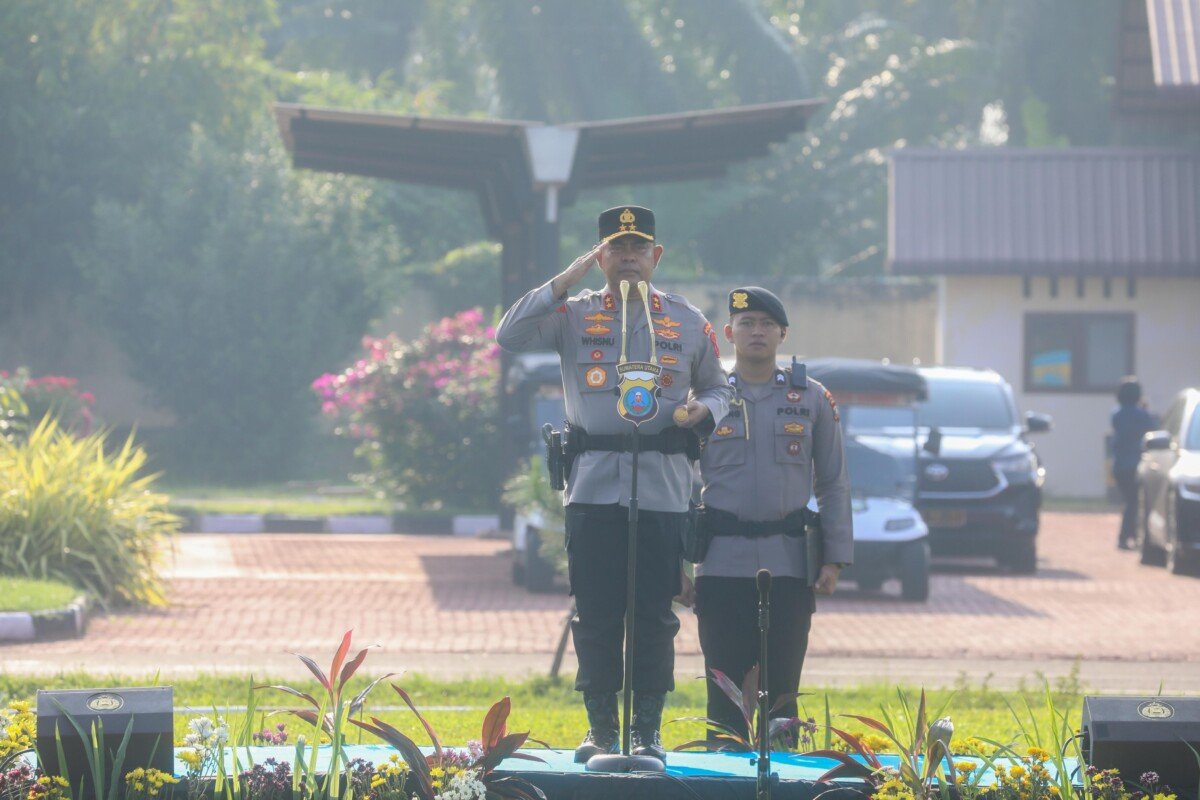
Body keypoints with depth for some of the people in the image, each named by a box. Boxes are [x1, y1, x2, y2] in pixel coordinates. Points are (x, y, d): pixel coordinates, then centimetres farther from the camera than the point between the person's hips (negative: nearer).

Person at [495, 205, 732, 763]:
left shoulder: (687, 323, 11)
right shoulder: (574, 316, 7)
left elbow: (718, 387, 20)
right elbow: (510, 337, -8)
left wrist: (701, 410, -5)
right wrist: (567, 280, -11)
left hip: (662, 488, 0)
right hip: (593, 484, 0)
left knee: (654, 614, -1)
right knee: (596, 614, 1)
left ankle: (647, 730, 5)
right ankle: (601, 728, 9)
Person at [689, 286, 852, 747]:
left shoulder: (812, 399, 9)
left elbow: (834, 485, 10)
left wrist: (834, 557, 1)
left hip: (790, 565, 0)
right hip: (722, 565, 0)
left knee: (782, 687, 1)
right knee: (726, 691, 0)